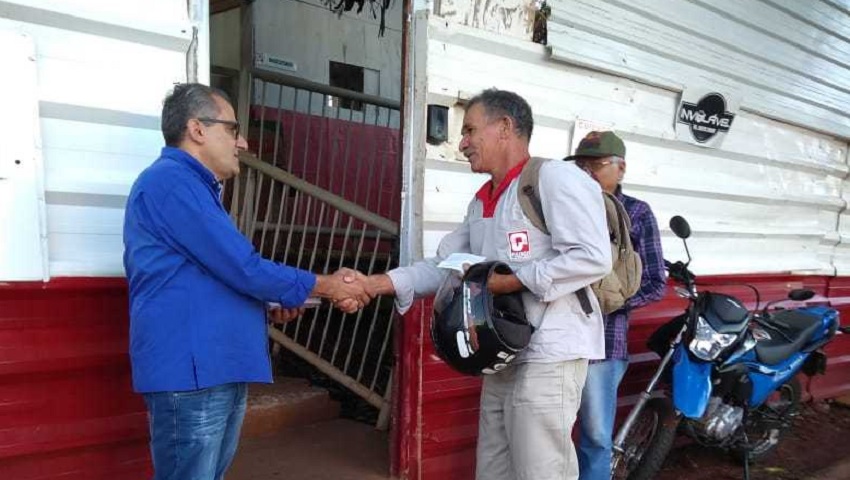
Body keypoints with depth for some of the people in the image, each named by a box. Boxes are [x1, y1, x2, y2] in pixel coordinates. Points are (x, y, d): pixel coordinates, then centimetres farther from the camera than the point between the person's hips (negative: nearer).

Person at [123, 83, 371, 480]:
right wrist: (326, 286, -7)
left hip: (220, 369, 10)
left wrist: (271, 305, 8)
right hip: (190, 372, -10)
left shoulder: (194, 189, 21)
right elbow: (243, 268, -18)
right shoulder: (171, 182, -14)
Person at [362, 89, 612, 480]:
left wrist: (514, 280, -18)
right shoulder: (481, 203, 18)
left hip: (548, 355, -9)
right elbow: (445, 265, 11)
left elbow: (593, 258, -19)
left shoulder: (554, 177, -10)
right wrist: (374, 284, -1)